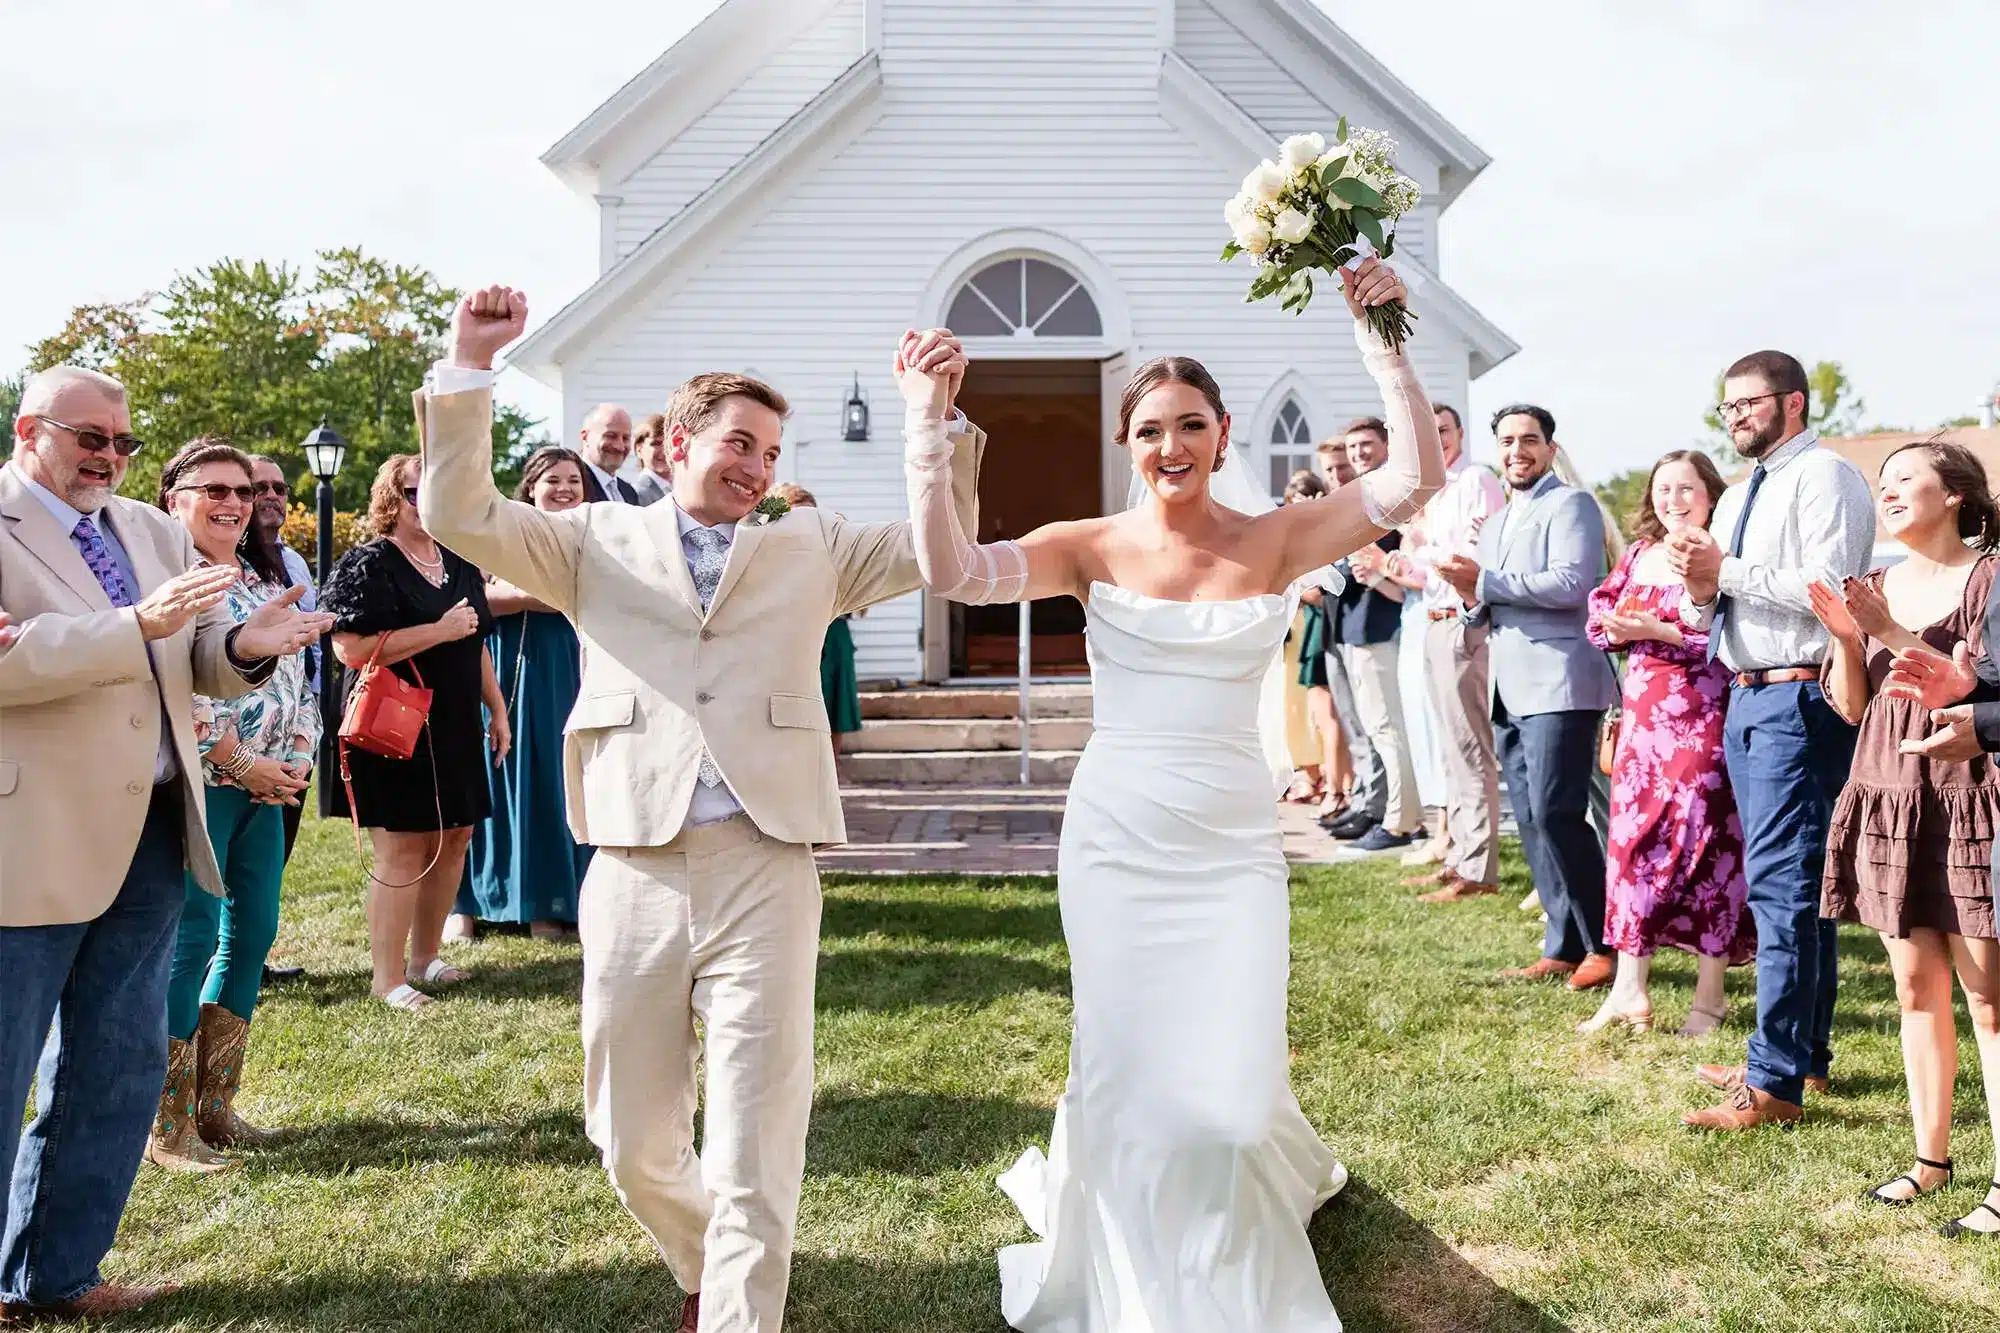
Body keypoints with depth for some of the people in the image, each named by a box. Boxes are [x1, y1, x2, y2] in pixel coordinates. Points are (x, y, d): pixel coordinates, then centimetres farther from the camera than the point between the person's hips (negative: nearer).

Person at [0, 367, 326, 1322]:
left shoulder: (153, 531, 11)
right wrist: (136, 626, -31)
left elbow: (201, 666, 7)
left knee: (120, 1066, 15)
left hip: (150, 834, 7)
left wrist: (246, 644, -15)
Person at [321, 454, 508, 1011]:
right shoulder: (367, 565, -9)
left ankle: (425, 956, 24)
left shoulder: (458, 565, 14)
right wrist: (440, 630, -20)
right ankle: (389, 977, 4)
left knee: (454, 840, 10)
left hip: (455, 728, 8)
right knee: (402, 850, -6)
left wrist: (497, 710, 17)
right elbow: (352, 649, -21)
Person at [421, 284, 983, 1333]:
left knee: (756, 1158, 0)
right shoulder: (598, 542, 11)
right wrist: (469, 367, -6)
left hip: (764, 874, 0)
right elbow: (459, 515, 3)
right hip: (633, 875, 1)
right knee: (635, 1145, 15)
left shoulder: (812, 548, 15)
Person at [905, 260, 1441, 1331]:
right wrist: (927, 425, -23)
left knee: (1227, 1096, -1)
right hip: (1115, 841, 0)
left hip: (1229, 848, 0)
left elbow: (1414, 477, -11)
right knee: (1126, 1082, 8)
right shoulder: (1093, 548, -2)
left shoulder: (1276, 542, -1)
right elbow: (949, 569, -16)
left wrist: (1380, 341, -16)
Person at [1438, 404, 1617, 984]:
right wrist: (1472, 596, 4)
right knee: (1531, 822, 8)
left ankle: (1604, 944, -2)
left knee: (1555, 814, -13)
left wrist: (1486, 580, -16)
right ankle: (1563, 947, 15)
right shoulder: (1497, 523, 23)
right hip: (1511, 690, 9)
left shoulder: (1570, 504, -3)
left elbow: (1570, 584, -18)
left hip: (1558, 683, -9)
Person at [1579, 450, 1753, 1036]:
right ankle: (1629, 987, 11)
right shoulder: (1639, 553, 13)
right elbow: (1599, 617, 13)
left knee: (1703, 840, -2)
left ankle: (1710, 994, 11)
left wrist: (1659, 631, -19)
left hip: (1702, 718, -6)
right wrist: (1619, 629, -8)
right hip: (1643, 713, 6)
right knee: (1631, 835, 4)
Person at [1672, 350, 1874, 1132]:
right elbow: (1710, 614, 19)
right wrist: (1699, 591, -2)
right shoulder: (1737, 498, 20)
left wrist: (1727, 571, -15)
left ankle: (1775, 1083, -8)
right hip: (1747, 696, 10)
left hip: (1800, 698, -10)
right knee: (1792, 885, 15)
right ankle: (1806, 1052, 26)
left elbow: (1829, 588, -20)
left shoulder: (1825, 477, -7)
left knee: (1783, 887, -11)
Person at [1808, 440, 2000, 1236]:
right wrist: (1844, 637, -7)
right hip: (1887, 803, 6)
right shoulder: (1877, 587, 12)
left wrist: (1895, 635, -18)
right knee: (1916, 988, 11)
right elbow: (1852, 706, 9)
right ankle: (1932, 1156, 21)